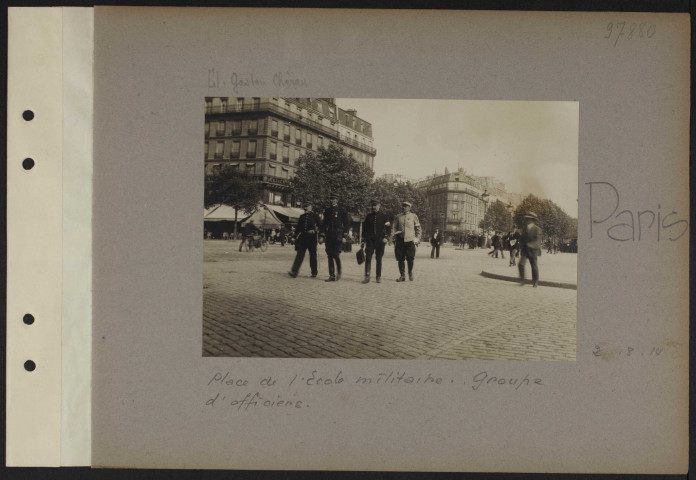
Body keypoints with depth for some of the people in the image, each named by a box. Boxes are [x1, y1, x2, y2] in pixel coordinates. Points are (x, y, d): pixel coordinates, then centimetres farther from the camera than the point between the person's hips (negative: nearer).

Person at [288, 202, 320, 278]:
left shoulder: (314, 216, 3)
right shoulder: (302, 216, 13)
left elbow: (320, 226, 3)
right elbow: (298, 228, 15)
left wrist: (315, 230, -12)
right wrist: (296, 237, 9)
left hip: (312, 238, -3)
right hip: (302, 238, 3)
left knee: (313, 256, 5)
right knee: (300, 255, -6)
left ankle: (314, 273, 15)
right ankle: (294, 271, -14)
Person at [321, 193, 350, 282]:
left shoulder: (342, 211, 1)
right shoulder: (327, 211, 14)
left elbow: (347, 224, 0)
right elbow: (324, 224, 18)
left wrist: (344, 236, -7)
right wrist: (322, 235, 9)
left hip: (338, 236, -4)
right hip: (329, 236, 4)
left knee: (336, 254, -9)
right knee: (330, 256, 2)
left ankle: (339, 272, 13)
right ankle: (332, 275, 6)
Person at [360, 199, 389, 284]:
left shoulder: (383, 216, 6)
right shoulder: (368, 216, 11)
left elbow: (386, 228, 3)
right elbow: (364, 228, 13)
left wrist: (385, 237, -11)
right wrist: (363, 240, 9)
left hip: (380, 240, -1)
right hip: (370, 240, 1)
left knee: (378, 259, 4)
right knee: (368, 257, -10)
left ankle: (378, 277, 11)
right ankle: (367, 277, -10)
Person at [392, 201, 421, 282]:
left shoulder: (413, 216, 7)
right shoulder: (398, 217, 11)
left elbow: (418, 228, 9)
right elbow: (395, 228, 15)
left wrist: (417, 239, 3)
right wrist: (395, 239, 5)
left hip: (410, 240, -2)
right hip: (400, 240, 2)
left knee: (410, 259, -2)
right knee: (400, 259, 0)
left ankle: (410, 273, 21)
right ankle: (402, 276, 7)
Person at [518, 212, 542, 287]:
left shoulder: (537, 229, -4)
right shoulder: (524, 228, 13)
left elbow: (538, 240, -13)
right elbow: (521, 238, 18)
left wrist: (531, 245, -27)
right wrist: (521, 247, 6)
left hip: (532, 250, -4)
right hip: (524, 249, 4)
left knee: (534, 266, 5)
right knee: (521, 264, -11)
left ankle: (535, 282, 17)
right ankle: (522, 280, -1)